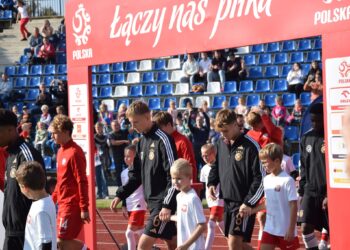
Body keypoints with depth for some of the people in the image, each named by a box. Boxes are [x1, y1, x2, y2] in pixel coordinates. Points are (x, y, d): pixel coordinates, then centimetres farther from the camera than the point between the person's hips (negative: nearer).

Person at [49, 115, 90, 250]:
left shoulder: (74, 153, -16)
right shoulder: (61, 151, 12)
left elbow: (82, 182, -18)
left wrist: (84, 208, -20)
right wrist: (53, 199, 21)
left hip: (72, 206, -9)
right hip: (63, 204, 9)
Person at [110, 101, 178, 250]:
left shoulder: (162, 139, -14)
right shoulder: (142, 142, 12)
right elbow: (136, 175, 19)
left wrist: (167, 205, -22)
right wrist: (120, 195, 10)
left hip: (164, 204, -8)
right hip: (152, 202, 8)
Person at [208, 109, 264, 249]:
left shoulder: (250, 146, -14)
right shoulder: (221, 143, 7)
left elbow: (261, 178, -14)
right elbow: (216, 166, 21)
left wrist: (249, 202, -18)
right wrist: (212, 183, 2)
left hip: (244, 204, -7)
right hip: (227, 201, 7)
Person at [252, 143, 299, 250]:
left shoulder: (287, 180, -16)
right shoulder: (266, 179, 6)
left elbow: (293, 206, -16)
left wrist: (291, 229, -18)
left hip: (286, 230, -7)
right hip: (269, 228, 7)